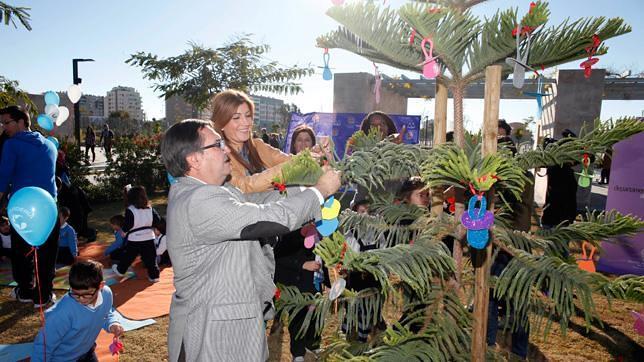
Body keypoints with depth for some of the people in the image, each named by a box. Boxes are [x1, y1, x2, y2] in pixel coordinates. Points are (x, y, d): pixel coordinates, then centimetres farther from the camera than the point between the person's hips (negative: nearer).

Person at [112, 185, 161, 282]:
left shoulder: (130, 210, -13)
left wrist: (124, 230, 2)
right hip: (149, 237, 3)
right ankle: (154, 275, 6)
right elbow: (157, 219, 2)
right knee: (150, 257, 6)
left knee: (128, 256, 18)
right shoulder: (150, 208, 0)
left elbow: (128, 224, -17)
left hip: (134, 238, -2)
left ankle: (120, 270, 39)